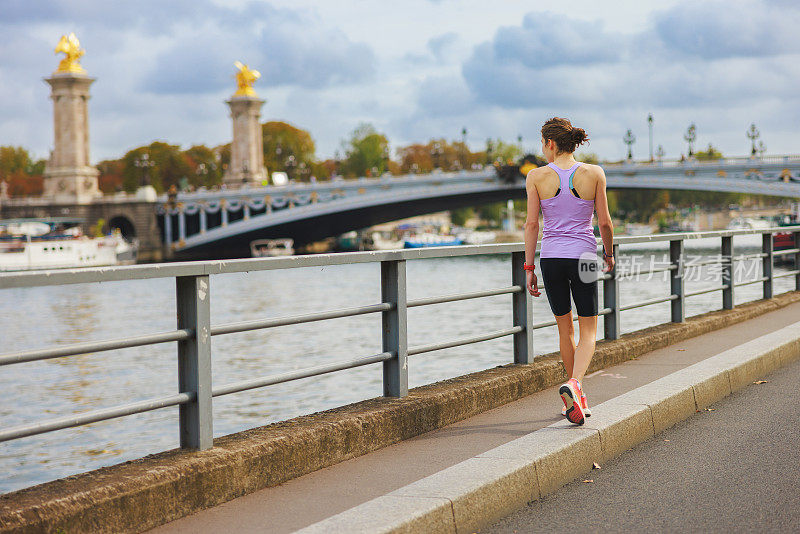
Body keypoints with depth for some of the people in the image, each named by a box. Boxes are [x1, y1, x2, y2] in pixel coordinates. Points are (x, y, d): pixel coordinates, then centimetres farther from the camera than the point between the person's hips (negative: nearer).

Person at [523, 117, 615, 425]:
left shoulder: (536, 176, -3)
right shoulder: (594, 174, -2)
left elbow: (531, 223, -4)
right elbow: (604, 221, 1)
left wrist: (529, 268, 1)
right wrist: (609, 253, 18)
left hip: (551, 258, 1)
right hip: (583, 256, -1)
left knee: (565, 328, 17)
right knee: (588, 331, 7)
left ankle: (578, 399, 23)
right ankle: (574, 384, -20)